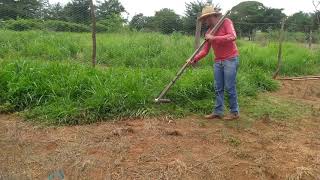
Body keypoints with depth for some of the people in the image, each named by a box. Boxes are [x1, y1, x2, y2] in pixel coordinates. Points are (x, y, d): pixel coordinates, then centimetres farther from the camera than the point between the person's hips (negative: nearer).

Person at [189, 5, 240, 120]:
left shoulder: (226, 22, -6)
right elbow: (205, 50, 7)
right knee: (218, 88, 6)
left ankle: (235, 112, 10)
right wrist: (195, 59, -6)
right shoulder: (209, 31, 10)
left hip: (231, 59, -6)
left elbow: (233, 36, -22)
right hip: (218, 62, 7)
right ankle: (218, 112, 13)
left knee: (230, 88, -3)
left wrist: (214, 38, -22)